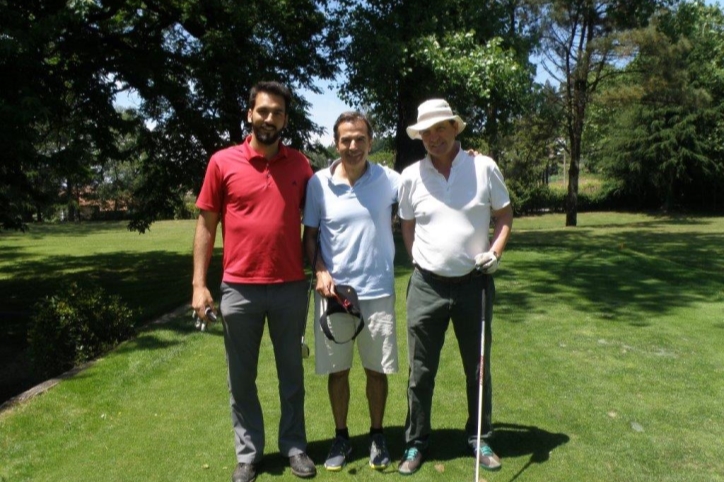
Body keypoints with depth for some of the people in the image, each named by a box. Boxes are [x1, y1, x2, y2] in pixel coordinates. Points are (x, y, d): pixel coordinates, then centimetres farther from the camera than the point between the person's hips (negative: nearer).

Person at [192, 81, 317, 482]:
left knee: (291, 373, 14)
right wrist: (199, 284, -3)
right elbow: (206, 225, 1)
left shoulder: (300, 165, 3)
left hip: (291, 287, 1)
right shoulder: (222, 162, -1)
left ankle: (294, 446, 31)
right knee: (241, 378, 12)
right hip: (239, 289, 0)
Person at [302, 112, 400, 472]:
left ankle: (377, 435, 30)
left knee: (377, 369, 10)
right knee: (337, 369, 11)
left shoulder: (388, 180, -4)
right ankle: (341, 437, 30)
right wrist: (320, 271, -10)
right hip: (333, 290, 0)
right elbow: (310, 235, 4)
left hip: (377, 291, 0)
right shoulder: (318, 183, -3)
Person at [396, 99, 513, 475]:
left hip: (474, 283, 0)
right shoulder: (410, 176, -1)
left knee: (478, 367, 14)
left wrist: (496, 251, -10)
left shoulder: (484, 167, -3)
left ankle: (479, 438, 33)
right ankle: (416, 442, 25)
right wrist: (422, 264, 6)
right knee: (421, 371, 8)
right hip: (426, 286, 0)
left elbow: (504, 214, 6)